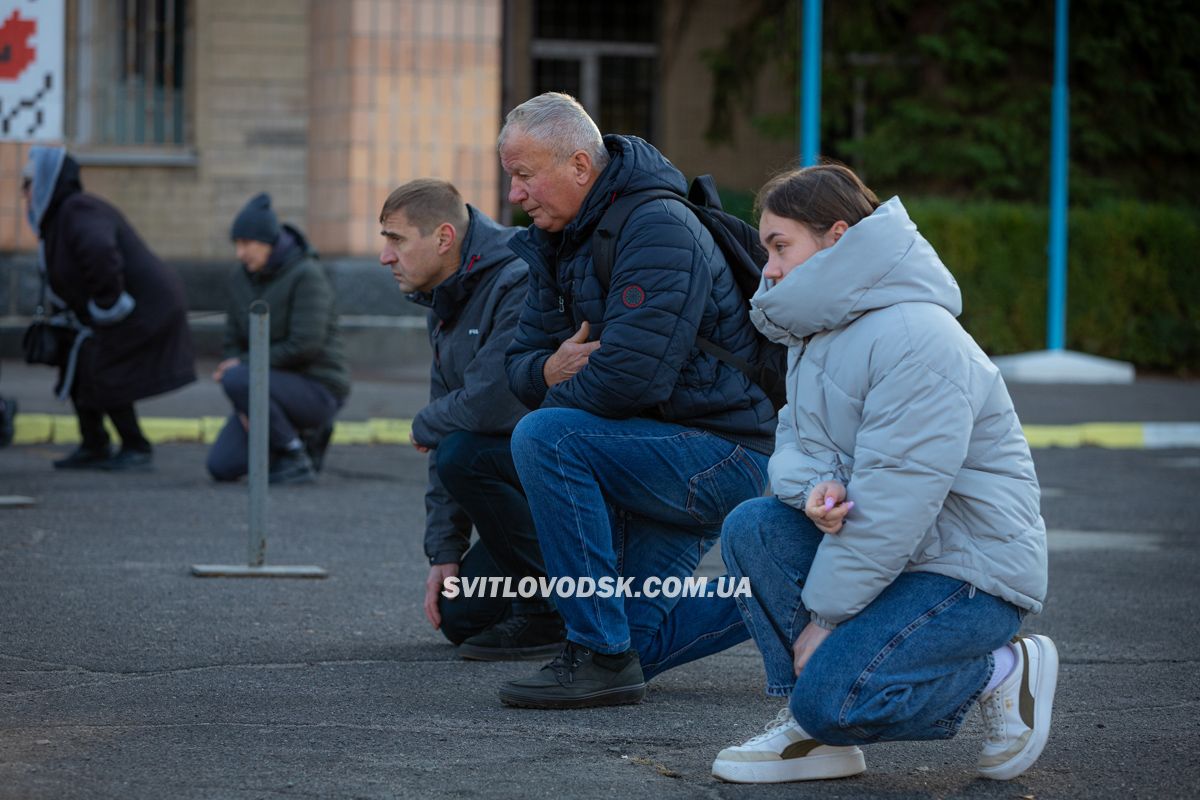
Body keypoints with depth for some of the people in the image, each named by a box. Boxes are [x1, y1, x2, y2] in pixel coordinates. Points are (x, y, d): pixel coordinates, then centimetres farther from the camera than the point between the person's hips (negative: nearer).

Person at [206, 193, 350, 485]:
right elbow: (235, 343, 8)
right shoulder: (241, 278, 4)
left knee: (236, 381, -32)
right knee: (222, 467, -7)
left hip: (316, 391, -7)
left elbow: (305, 346, -26)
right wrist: (246, 407, -6)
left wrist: (244, 364, -17)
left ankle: (296, 460, -14)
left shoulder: (307, 275, -19)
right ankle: (302, 437, 13)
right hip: (280, 388, 7)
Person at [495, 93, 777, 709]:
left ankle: (601, 654, -23)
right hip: (670, 458, 10)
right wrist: (550, 369, -14)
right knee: (635, 643, 10)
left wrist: (555, 400, -11)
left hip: (724, 457, -10)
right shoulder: (559, 242, 10)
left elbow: (630, 374, -30)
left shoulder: (659, 230, -20)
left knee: (544, 437, -28)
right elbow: (520, 363, 10)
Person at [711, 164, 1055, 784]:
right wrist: (814, 489, -18)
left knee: (830, 700, -22)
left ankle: (1003, 673, 1)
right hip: (882, 544, 9)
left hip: (973, 570, -9)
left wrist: (825, 616, -20)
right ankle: (812, 732, -3)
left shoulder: (916, 338, -23)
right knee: (751, 528, -9)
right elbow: (794, 437, 9)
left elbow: (893, 500, -26)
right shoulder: (820, 330, 10)